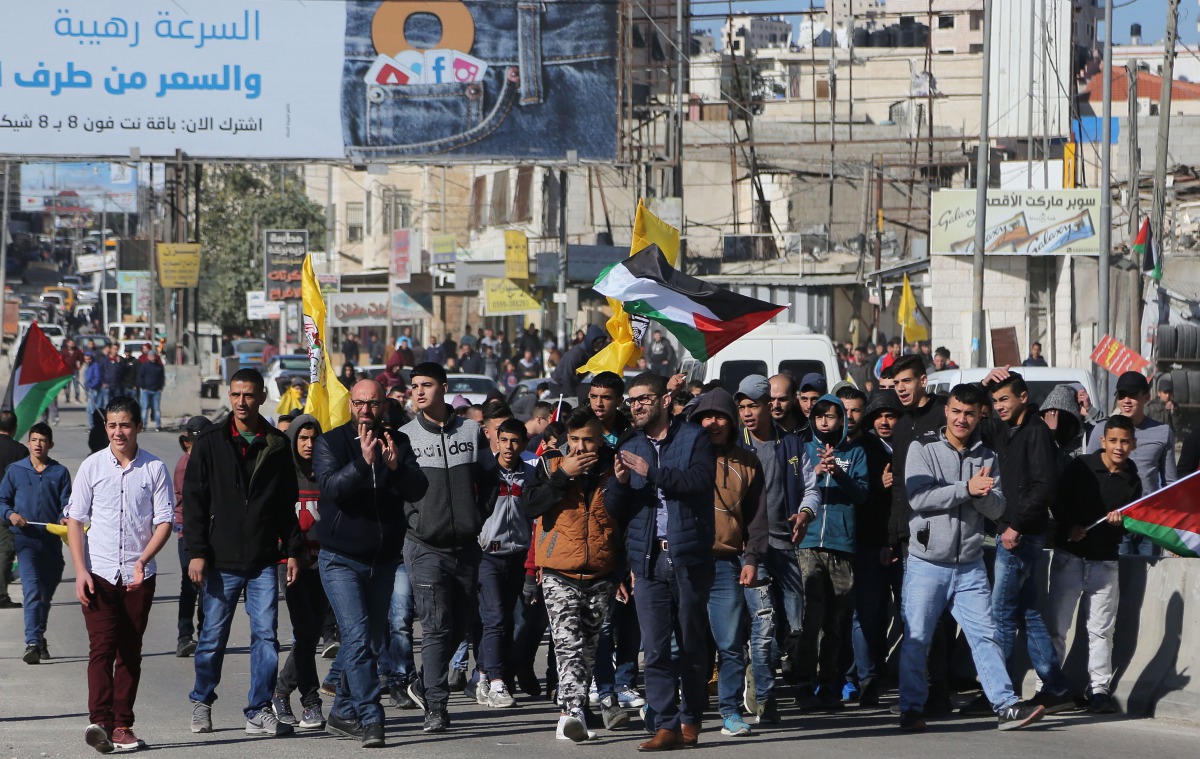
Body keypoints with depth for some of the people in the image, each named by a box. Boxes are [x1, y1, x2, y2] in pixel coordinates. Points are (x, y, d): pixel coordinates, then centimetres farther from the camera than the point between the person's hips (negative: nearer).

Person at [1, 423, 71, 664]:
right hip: (25, 538, -2)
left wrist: (64, 518, -18)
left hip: (51, 539, 3)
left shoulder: (60, 472, 7)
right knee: (32, 590, -17)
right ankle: (33, 643, -23)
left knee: (46, 593, 15)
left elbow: (67, 503, 3)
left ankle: (39, 638, 34)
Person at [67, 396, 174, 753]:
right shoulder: (92, 467, 3)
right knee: (102, 647, -12)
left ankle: (122, 724, 9)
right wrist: (80, 570, -5)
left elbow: (164, 521, 1)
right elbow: (75, 519, 4)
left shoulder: (155, 469, 2)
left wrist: (143, 559, -14)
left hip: (139, 575, 1)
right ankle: (100, 722, -21)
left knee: (130, 651, 5)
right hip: (98, 573, -1)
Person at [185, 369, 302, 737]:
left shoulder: (277, 444, 7)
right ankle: (201, 702, 25)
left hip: (263, 561, 2)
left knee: (266, 634, -4)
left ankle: (259, 712, 1)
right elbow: (194, 500, -1)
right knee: (213, 636, 5)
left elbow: (287, 503, 13)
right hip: (222, 560, -2)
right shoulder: (210, 442, 0)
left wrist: (293, 550, 7)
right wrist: (196, 551, -8)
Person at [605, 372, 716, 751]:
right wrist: (620, 482, -9)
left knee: (692, 646, 5)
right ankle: (666, 725, -6)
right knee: (656, 649, -5)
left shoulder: (694, 438, 4)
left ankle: (690, 719, 16)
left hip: (689, 557, -3)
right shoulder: (629, 449, 16)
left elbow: (700, 480, -14)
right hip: (648, 559, 3)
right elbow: (614, 509, 12)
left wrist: (651, 471, -16)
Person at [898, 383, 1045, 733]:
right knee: (916, 640, 1)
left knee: (985, 636, -2)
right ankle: (911, 709, 11)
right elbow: (919, 497, -14)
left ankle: (1006, 706, -5)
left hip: (970, 566, 3)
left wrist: (983, 493, -18)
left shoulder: (987, 457, 11)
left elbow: (997, 508, 4)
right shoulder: (923, 448, -1)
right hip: (927, 563, -3)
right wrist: (966, 489, -19)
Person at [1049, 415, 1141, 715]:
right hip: (1070, 556, -2)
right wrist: (1069, 528, -18)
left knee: (1101, 629, 2)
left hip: (1105, 562, 2)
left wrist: (1121, 520, -11)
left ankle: (1099, 690, 5)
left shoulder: (1132, 481, 8)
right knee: (1056, 625, 0)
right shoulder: (1081, 467, -2)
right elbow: (1059, 502, -2)